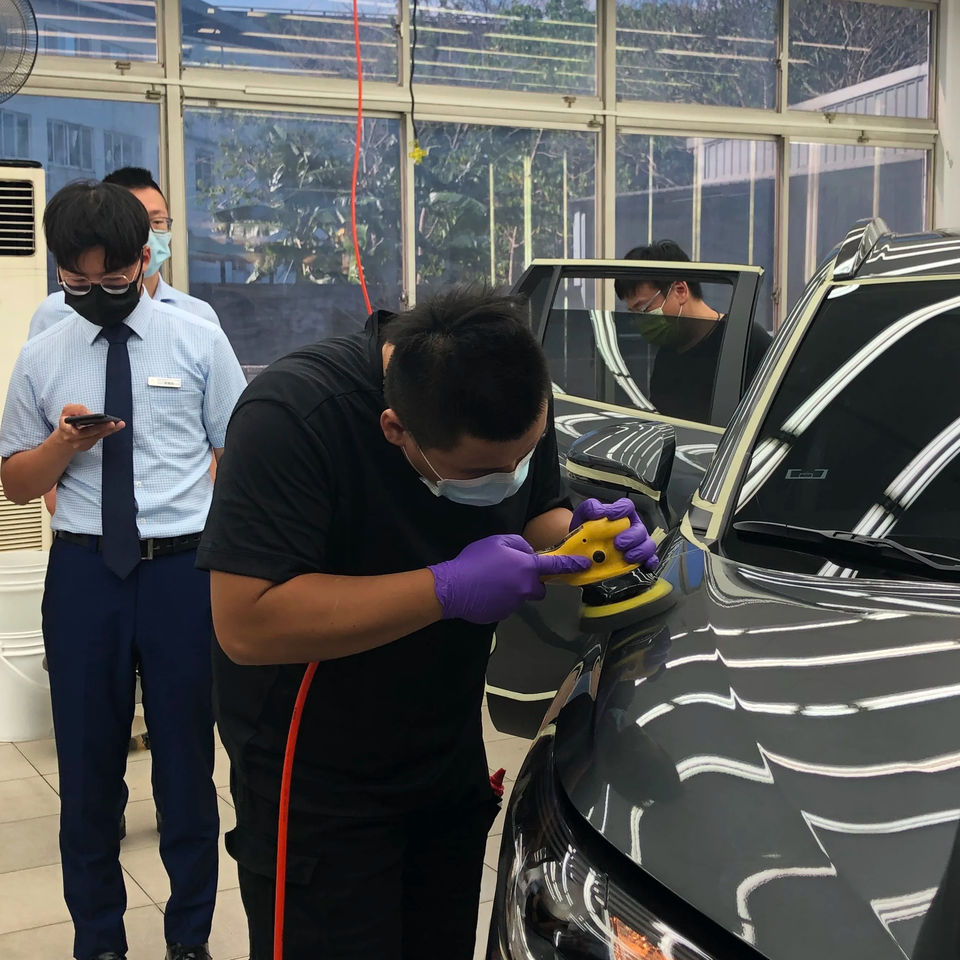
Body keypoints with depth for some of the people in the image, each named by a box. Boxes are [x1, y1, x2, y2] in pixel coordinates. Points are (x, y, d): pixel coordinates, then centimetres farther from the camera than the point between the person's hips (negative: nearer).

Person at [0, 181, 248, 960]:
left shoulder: (197, 341, 1)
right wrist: (64, 443, -11)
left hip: (184, 568, -2)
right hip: (84, 572, 2)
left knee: (187, 760, 9)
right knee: (88, 764, 11)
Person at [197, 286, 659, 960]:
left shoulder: (515, 402, -8)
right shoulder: (293, 417, -29)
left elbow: (538, 514, 9)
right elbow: (247, 625, -33)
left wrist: (578, 532, -15)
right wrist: (449, 589, -34)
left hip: (456, 769, 6)